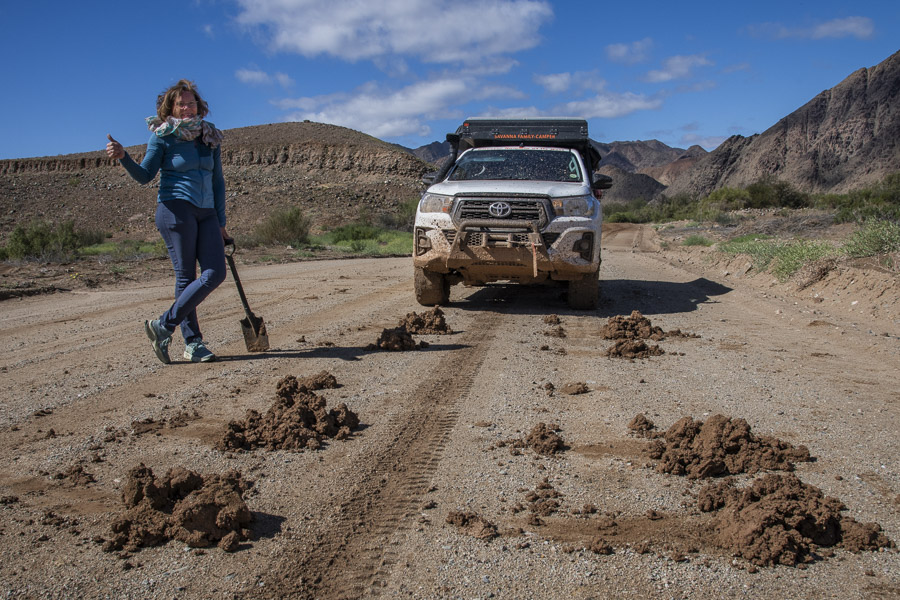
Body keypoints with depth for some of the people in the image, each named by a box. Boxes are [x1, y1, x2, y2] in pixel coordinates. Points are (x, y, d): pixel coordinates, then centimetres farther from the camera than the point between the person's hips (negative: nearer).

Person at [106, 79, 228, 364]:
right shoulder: (163, 137, 2)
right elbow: (144, 176, 0)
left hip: (206, 213, 5)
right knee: (185, 275, -6)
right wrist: (123, 157, -20)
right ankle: (192, 343, 2)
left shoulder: (210, 137, 15)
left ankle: (164, 324, 1)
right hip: (176, 209, -5)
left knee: (215, 273, -7)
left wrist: (220, 222, 15)